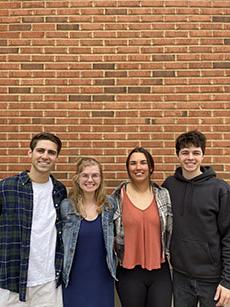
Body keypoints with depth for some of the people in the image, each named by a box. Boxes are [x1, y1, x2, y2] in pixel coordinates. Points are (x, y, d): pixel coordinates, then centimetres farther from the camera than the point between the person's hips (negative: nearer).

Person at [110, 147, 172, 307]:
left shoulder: (164, 195, -1)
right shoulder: (117, 198, -6)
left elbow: (170, 231, 7)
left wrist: (167, 254, 8)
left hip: (160, 270, 1)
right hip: (129, 272, -1)